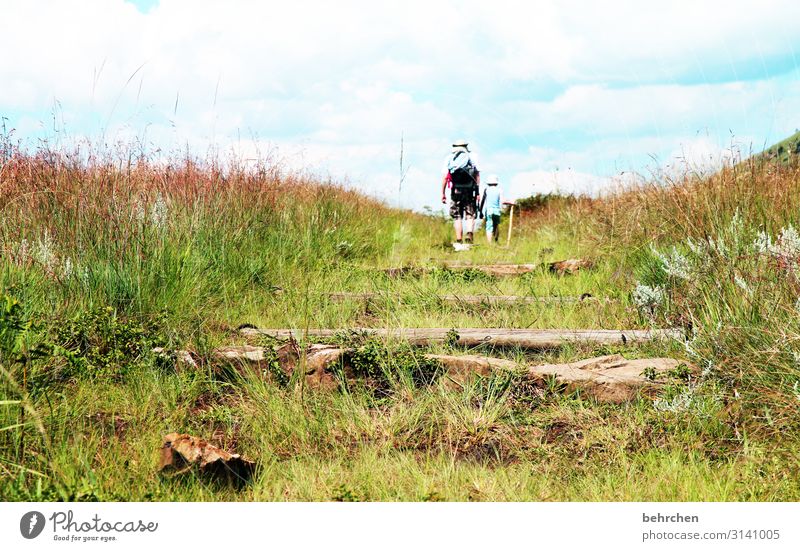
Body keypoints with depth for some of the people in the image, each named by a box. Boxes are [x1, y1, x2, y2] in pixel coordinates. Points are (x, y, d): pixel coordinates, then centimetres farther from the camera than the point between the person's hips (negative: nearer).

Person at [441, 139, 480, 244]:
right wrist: (478, 192, 2)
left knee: (457, 217, 7)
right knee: (469, 215, 6)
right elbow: (477, 175, 1)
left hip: (456, 190, 0)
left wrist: (443, 193, 5)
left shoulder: (449, 159, 11)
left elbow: (445, 177, 3)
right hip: (469, 191, 0)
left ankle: (459, 240, 2)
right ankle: (469, 233, -18)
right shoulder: (471, 158, 10)